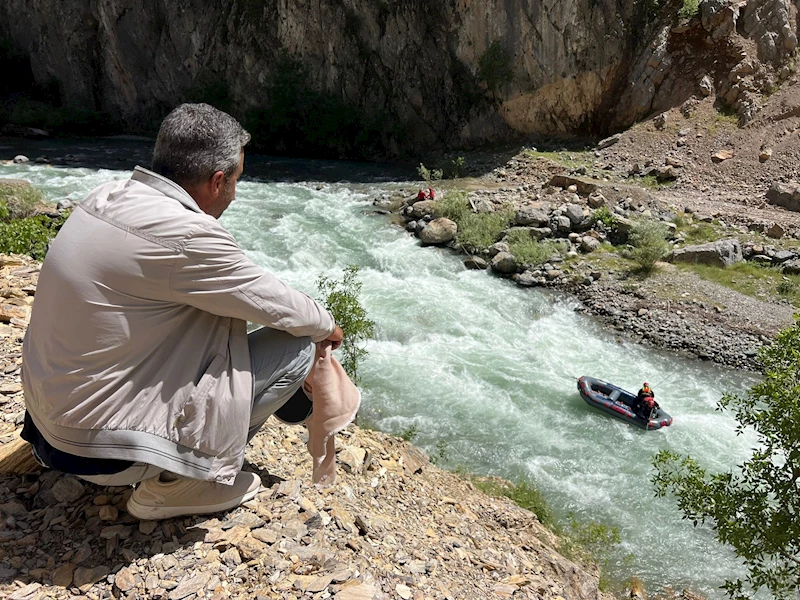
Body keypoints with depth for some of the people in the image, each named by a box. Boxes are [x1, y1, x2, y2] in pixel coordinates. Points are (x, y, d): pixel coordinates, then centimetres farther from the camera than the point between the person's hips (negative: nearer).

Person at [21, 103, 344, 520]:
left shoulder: (108, 196, 0)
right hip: (101, 444, -8)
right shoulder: (184, 235, -26)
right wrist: (326, 326, 7)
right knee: (294, 348, -7)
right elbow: (278, 306, -14)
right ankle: (173, 484, 3)